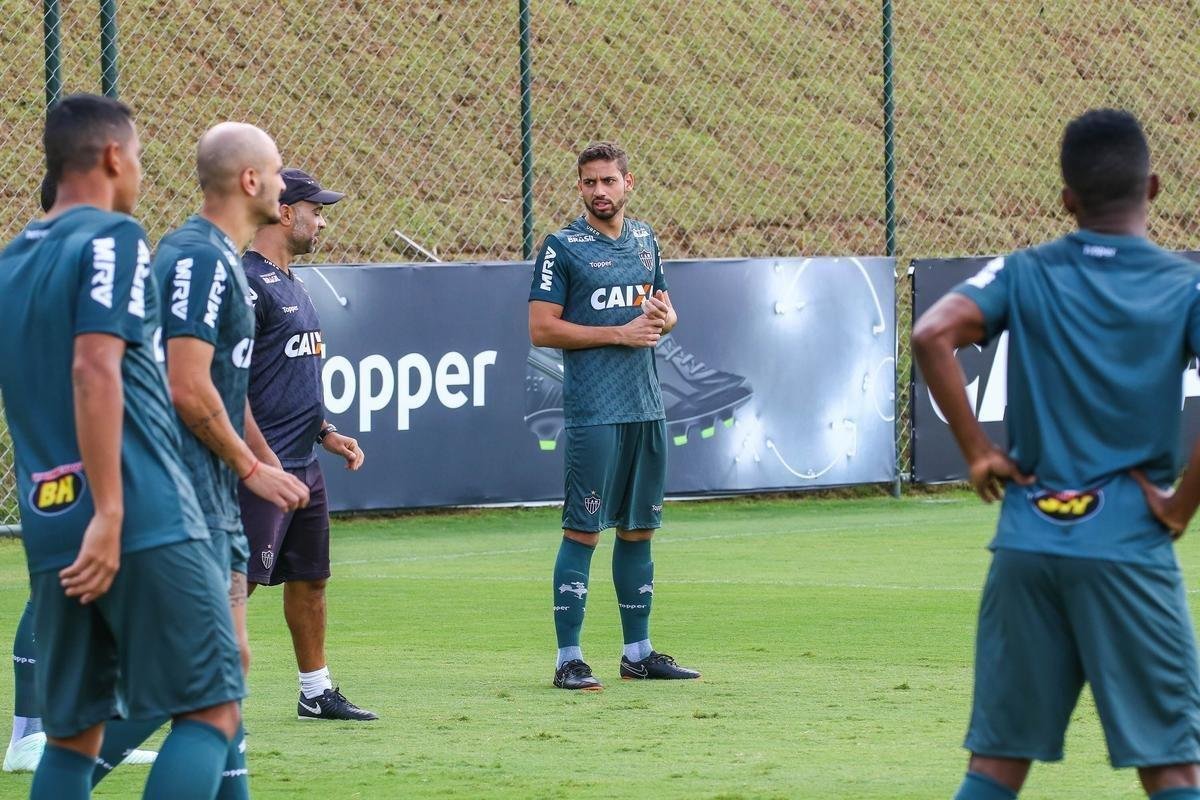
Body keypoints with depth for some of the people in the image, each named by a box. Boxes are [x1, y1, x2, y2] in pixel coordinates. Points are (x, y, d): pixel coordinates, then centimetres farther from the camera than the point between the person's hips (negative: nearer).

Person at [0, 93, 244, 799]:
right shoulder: (112, 239, -5)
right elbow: (94, 369, -17)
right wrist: (109, 513, -20)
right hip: (147, 520, -7)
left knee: (73, 728, 12)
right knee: (212, 707, -5)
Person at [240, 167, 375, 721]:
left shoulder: (289, 282, 18)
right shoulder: (247, 281, -14)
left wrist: (325, 432, 20)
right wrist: (260, 455, -24)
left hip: (303, 463, 10)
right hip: (263, 465, -10)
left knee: (309, 577, 15)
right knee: (239, 578, -12)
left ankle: (316, 692, 24)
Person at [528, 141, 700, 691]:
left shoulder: (644, 240, 14)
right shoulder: (563, 248, -4)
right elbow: (541, 329, -10)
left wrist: (663, 316, -1)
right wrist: (621, 334, -13)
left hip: (647, 408, 6)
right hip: (594, 412, -6)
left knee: (638, 529, 11)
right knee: (583, 530, -7)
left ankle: (638, 652, 19)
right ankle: (568, 659, -6)